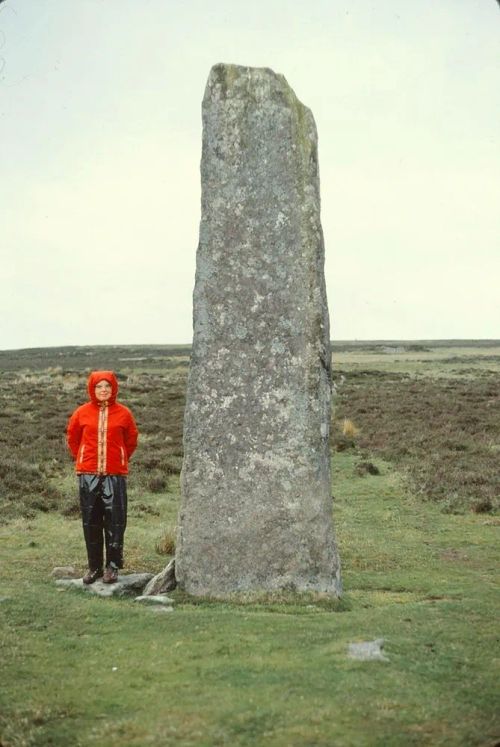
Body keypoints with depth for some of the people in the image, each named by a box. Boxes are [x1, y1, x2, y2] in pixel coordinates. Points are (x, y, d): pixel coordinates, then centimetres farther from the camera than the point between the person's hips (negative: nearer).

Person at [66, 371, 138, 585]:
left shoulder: (123, 413, 1)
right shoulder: (82, 413, 3)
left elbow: (131, 441, 13)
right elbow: (72, 438, 17)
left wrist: (121, 461, 10)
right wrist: (82, 459, 14)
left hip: (115, 475, -1)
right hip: (88, 475, 1)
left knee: (115, 522, -1)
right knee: (91, 522, 5)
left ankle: (112, 566, 8)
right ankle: (94, 566, 15)